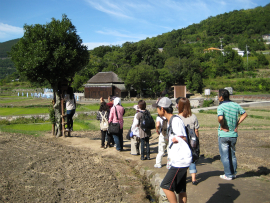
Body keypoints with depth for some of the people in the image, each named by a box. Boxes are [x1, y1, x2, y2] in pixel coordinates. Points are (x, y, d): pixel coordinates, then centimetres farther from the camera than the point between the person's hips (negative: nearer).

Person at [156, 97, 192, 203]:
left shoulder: (176, 121, -16)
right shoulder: (171, 121, 15)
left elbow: (184, 139, -15)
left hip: (180, 160, -10)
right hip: (178, 160, 10)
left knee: (166, 186, -7)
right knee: (181, 189, 14)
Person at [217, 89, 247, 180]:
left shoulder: (221, 107, -16)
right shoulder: (236, 105, 2)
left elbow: (220, 118, -33)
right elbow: (244, 114, 11)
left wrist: (222, 127, -15)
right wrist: (237, 124, 8)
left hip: (224, 135, -6)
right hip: (234, 134, 6)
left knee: (225, 156, 6)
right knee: (232, 155, 19)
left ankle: (228, 175, 13)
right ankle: (233, 173, 27)